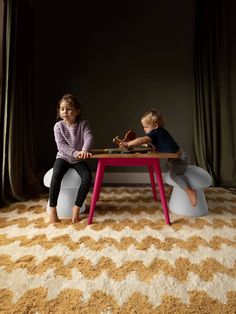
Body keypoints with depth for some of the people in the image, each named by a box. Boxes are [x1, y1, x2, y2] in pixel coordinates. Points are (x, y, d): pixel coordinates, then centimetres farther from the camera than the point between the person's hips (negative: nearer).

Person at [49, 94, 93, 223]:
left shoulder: (83, 123, -5)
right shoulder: (58, 126, -5)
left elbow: (89, 138, -22)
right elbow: (61, 145, -17)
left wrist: (84, 151, -44)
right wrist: (75, 153, -35)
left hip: (79, 159, 0)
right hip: (63, 157, 0)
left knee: (87, 177, -25)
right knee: (56, 176, -28)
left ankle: (77, 207, -9)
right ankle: (52, 208, -13)